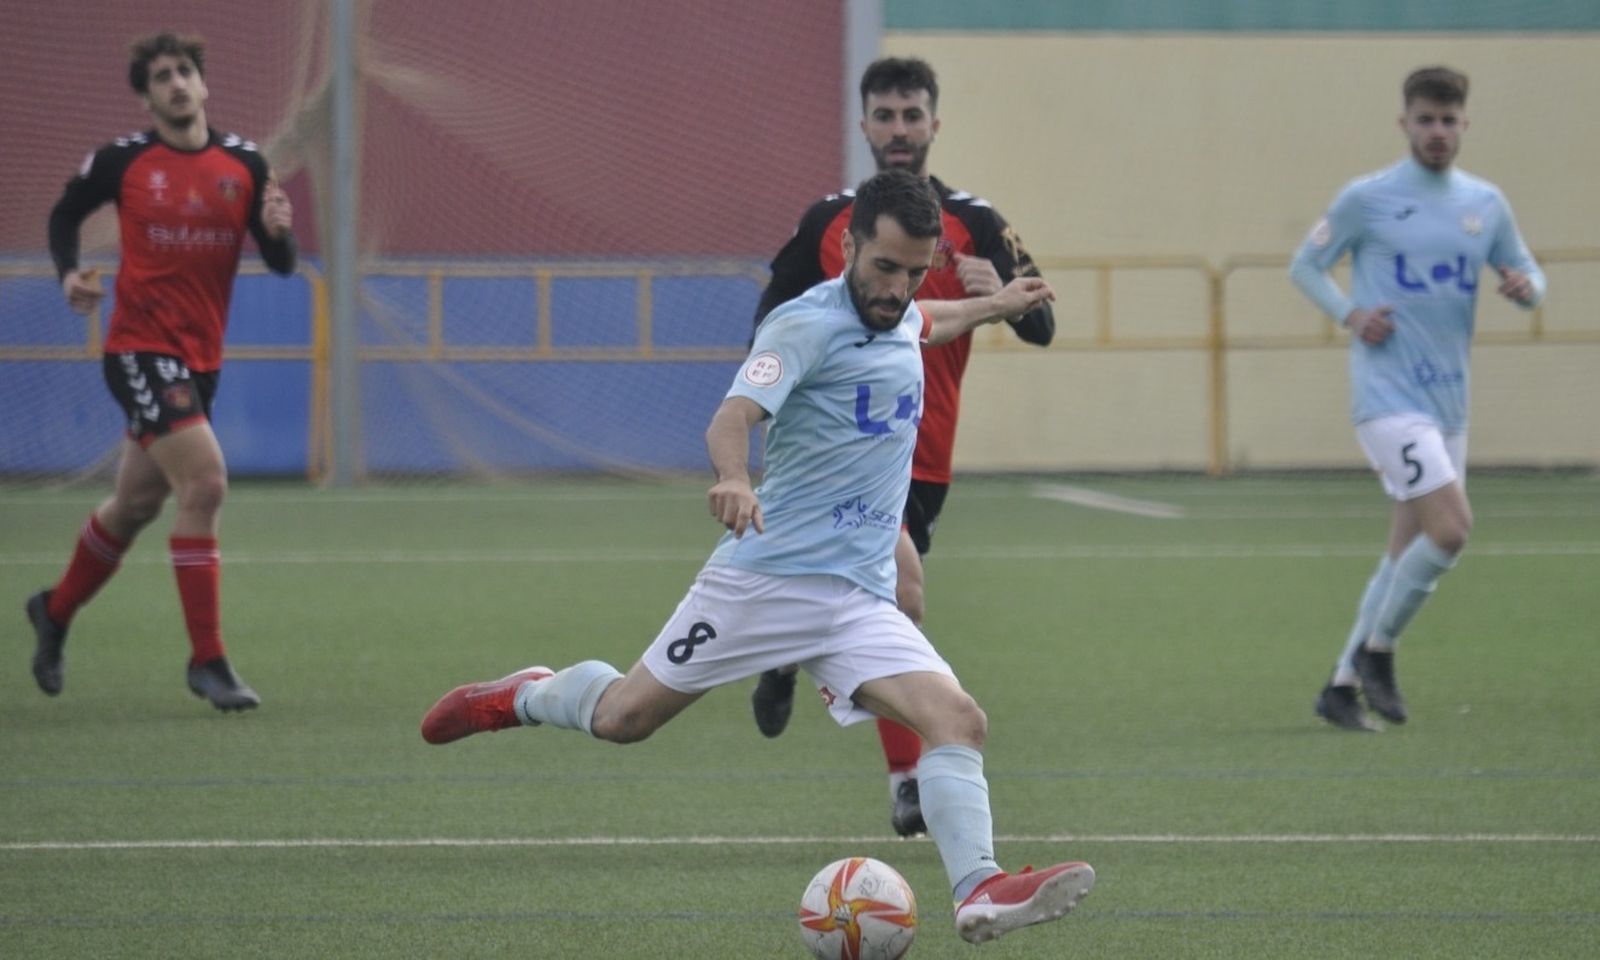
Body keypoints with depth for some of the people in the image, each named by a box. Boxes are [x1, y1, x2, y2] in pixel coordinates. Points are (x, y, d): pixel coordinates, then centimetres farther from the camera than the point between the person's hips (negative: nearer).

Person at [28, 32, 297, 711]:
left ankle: (56, 611, 43)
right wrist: (69, 273, -5)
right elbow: (65, 215, 12)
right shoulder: (121, 161, -5)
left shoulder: (243, 163, 3)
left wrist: (279, 233, -19)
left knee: (136, 504, 18)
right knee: (204, 481, -20)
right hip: (140, 346, -5)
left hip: (202, 358, 5)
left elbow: (281, 264, 3)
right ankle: (206, 660, -15)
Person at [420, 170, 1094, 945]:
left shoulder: (899, 322, 12)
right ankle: (527, 696, 39)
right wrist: (733, 479, -52)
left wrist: (992, 307, 45)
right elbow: (734, 416, -32)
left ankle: (979, 894, -26)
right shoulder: (810, 323, -14)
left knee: (958, 721, -17)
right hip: (765, 578, -6)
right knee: (623, 718, 7)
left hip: (859, 599, 6)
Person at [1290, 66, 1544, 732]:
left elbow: (1527, 275, 17)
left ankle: (1343, 685, 18)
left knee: (1408, 553, 8)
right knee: (1451, 528, -19)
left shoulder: (1485, 203, 10)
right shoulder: (1366, 199, -3)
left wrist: (1526, 286, -7)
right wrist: (1350, 314, -12)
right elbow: (1305, 265, 6)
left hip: (1448, 401, 6)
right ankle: (1377, 650, -1)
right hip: (1387, 395, -6)